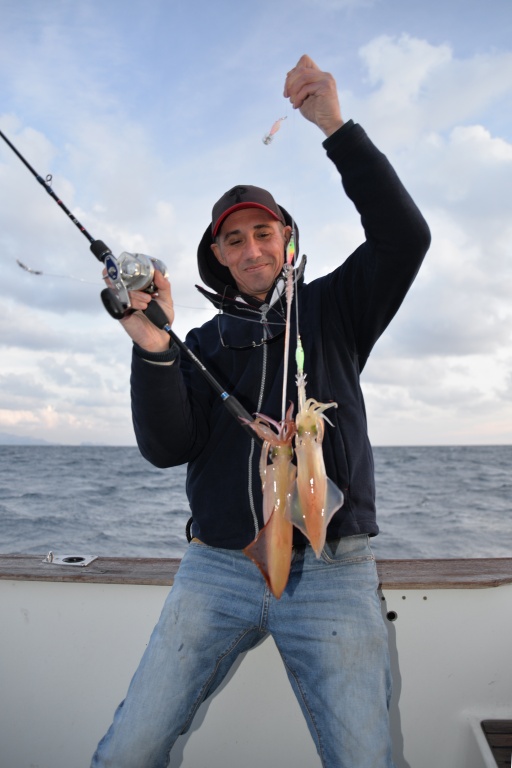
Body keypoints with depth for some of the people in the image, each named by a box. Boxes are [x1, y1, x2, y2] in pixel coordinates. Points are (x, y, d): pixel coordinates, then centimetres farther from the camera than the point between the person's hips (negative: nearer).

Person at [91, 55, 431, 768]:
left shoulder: (331, 309, 8)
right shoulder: (204, 343, 10)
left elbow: (404, 235, -7)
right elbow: (166, 448, -2)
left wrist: (336, 126, -11)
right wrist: (153, 350, -17)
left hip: (331, 571, -1)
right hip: (217, 568, 2)